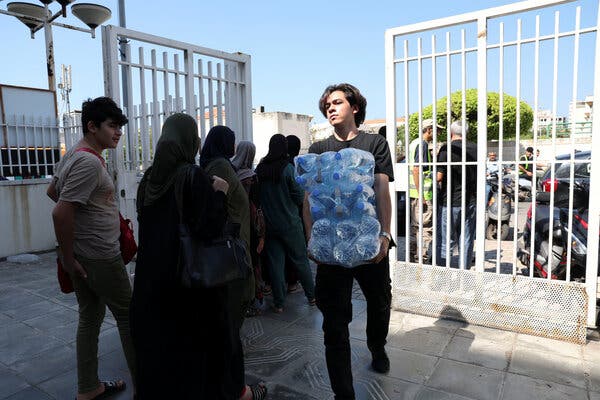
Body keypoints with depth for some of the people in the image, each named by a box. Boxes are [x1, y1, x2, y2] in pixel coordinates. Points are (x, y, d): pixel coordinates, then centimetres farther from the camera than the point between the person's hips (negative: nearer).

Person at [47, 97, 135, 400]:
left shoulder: (73, 154, 9)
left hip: (82, 254, 9)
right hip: (100, 258, -9)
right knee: (128, 317, 4)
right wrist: (68, 259, -16)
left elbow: (52, 191, 22)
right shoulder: (90, 162, -22)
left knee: (90, 317, 17)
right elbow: (60, 213, -26)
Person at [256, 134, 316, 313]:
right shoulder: (288, 168, -13)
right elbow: (299, 197, -11)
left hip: (269, 224, 3)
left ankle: (278, 303, 15)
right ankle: (311, 296, 24)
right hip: (290, 223, -3)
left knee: (275, 263, 9)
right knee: (300, 260, 11)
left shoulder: (260, 168, -2)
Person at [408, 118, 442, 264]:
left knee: (415, 227, 15)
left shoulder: (414, 143, 18)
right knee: (426, 228, -5)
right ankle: (423, 260, -1)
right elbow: (416, 170, -21)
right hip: (422, 193, -10)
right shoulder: (422, 144, -13)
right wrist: (421, 195, -22)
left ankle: (413, 258, 22)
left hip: (414, 192, 10)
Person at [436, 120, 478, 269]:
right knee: (466, 240, 11)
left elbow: (439, 176, -16)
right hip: (471, 201, 5)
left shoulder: (447, 148, -11)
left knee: (446, 241, 2)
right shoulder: (475, 149, 6)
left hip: (451, 201, -5)